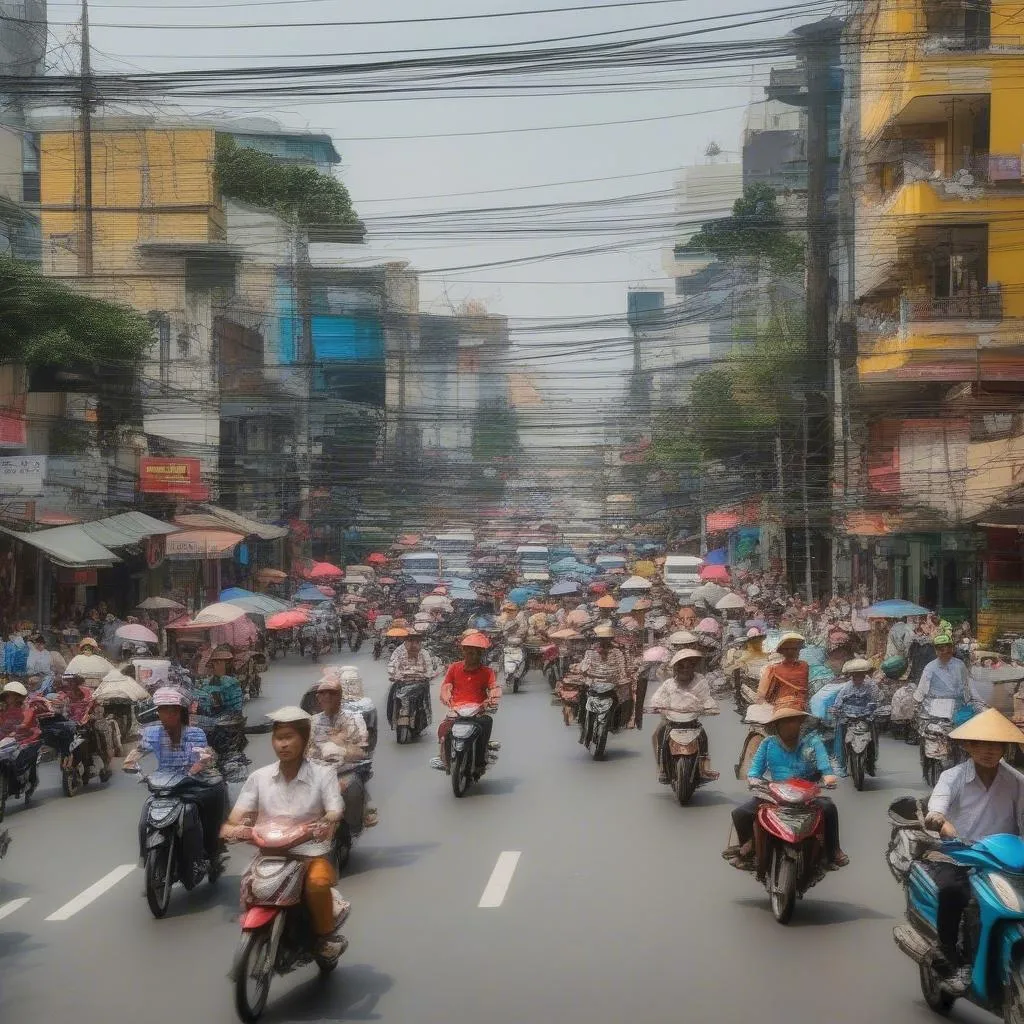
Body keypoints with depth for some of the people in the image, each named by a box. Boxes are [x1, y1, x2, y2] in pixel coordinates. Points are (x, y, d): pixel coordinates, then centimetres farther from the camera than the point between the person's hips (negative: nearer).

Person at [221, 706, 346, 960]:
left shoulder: (322, 774, -1)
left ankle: (326, 935, -6)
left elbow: (335, 812, -11)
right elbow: (238, 815, 2)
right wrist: (232, 827, -23)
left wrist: (327, 822, -36)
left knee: (318, 882, -32)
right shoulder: (259, 777, 6)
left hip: (310, 852, -3)